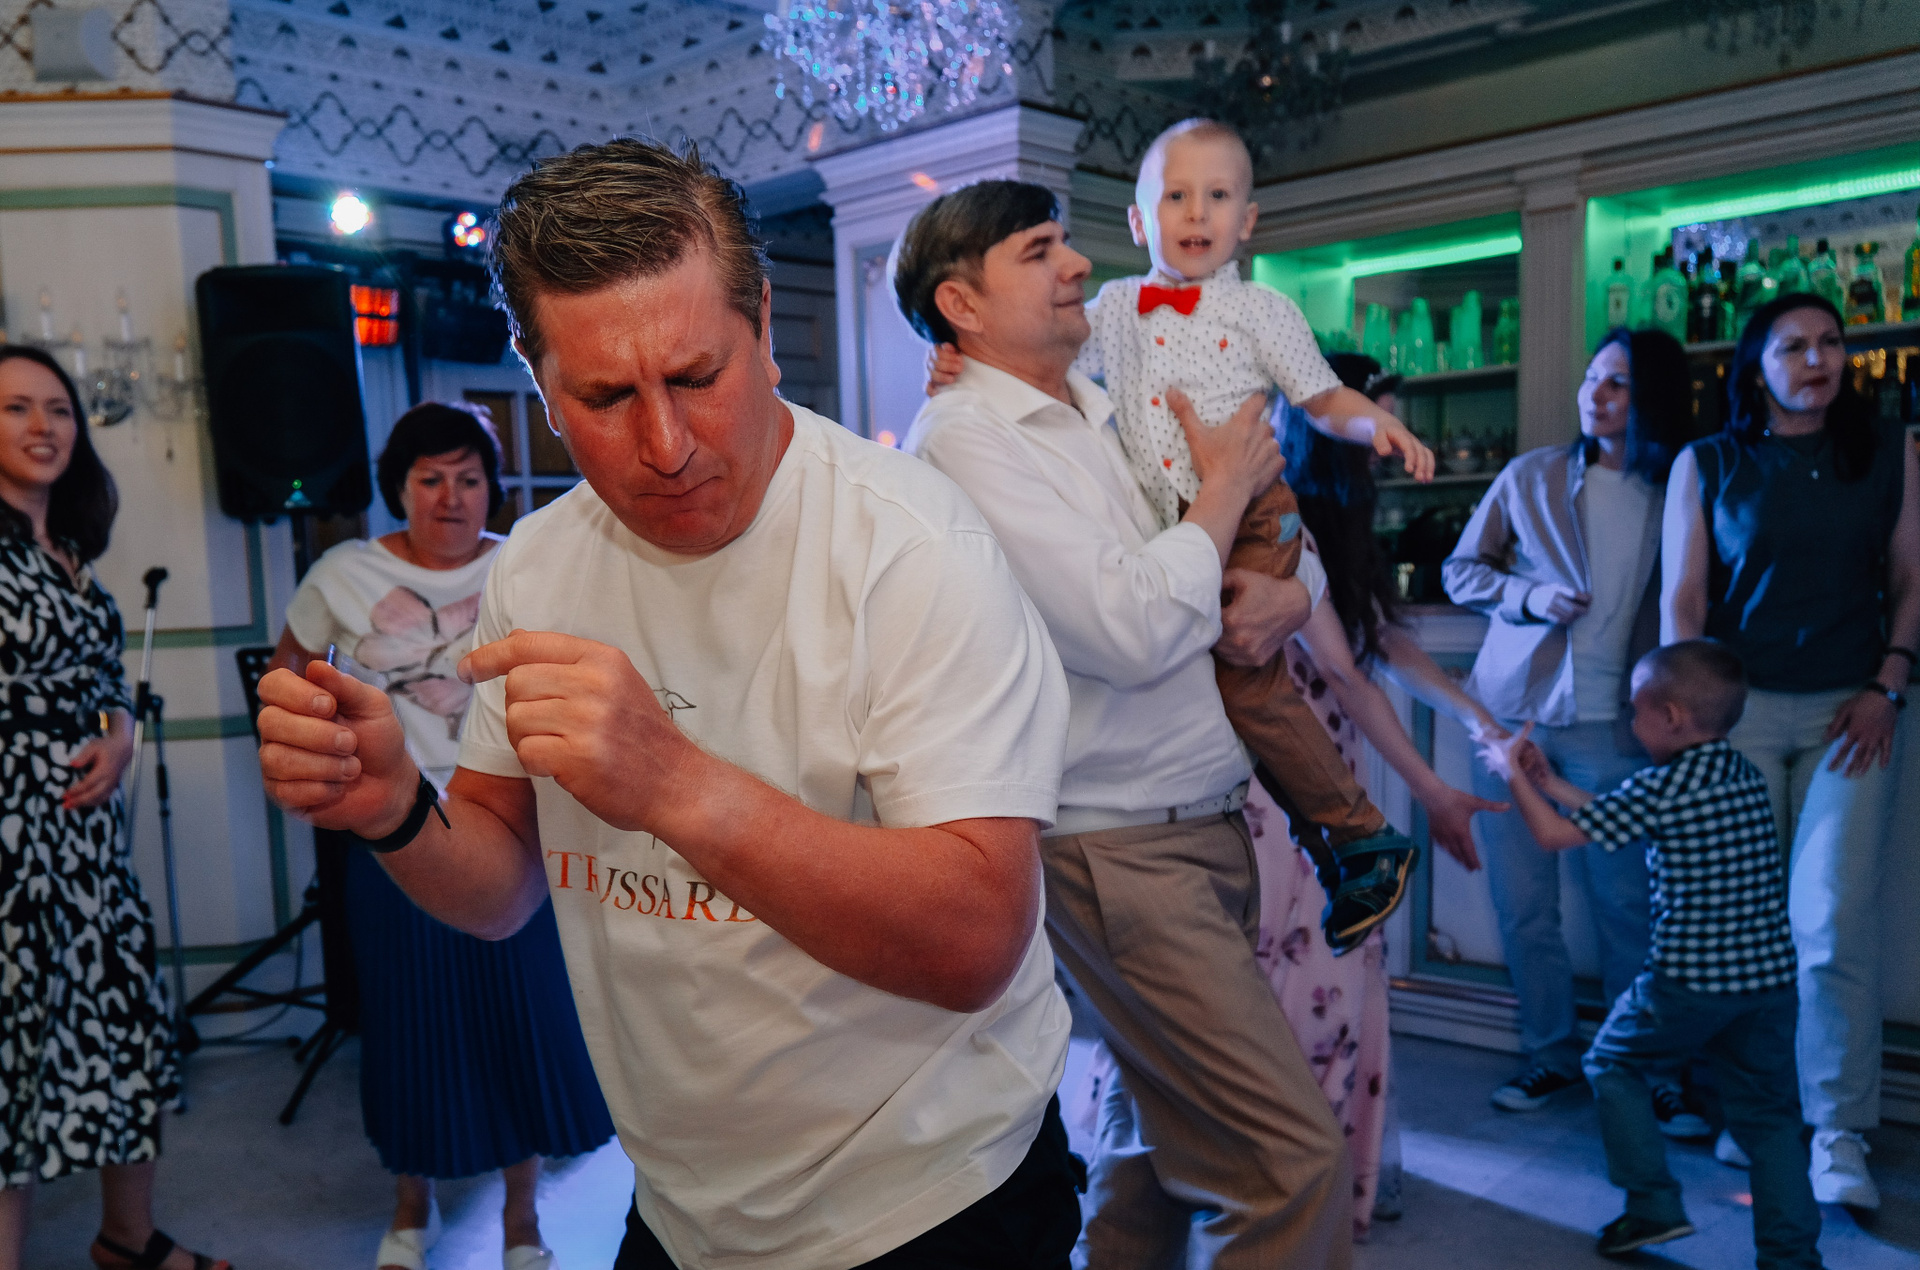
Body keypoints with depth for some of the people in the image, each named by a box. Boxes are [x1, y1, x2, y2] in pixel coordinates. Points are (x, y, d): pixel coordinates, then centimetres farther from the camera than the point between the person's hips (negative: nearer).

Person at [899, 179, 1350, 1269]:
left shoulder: (1114, 416, 12)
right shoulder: (964, 439, -12)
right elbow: (1130, 630, -22)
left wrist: (1284, 595, -3)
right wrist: (1225, 487, -7)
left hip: (1213, 826, 8)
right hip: (1120, 847, -8)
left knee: (1161, 1122, 21)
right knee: (1296, 1165, -9)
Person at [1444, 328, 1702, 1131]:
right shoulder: (1531, 477, 5)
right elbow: (1461, 571, 11)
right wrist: (1529, 596, -8)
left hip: (1610, 724, -1)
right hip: (1513, 711, 1)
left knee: (1627, 903, 0)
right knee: (1523, 904, 5)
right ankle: (1551, 1055, 21)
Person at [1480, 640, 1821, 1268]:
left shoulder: (1659, 787, -14)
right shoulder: (1745, 775, 9)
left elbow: (1555, 835, -7)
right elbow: (1624, 820, 18)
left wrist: (1514, 773, 7)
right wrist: (1552, 783, 20)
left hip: (1688, 982, -6)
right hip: (1772, 979, 6)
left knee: (1613, 1062, 16)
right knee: (1770, 1115, 15)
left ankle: (1653, 1203, 15)